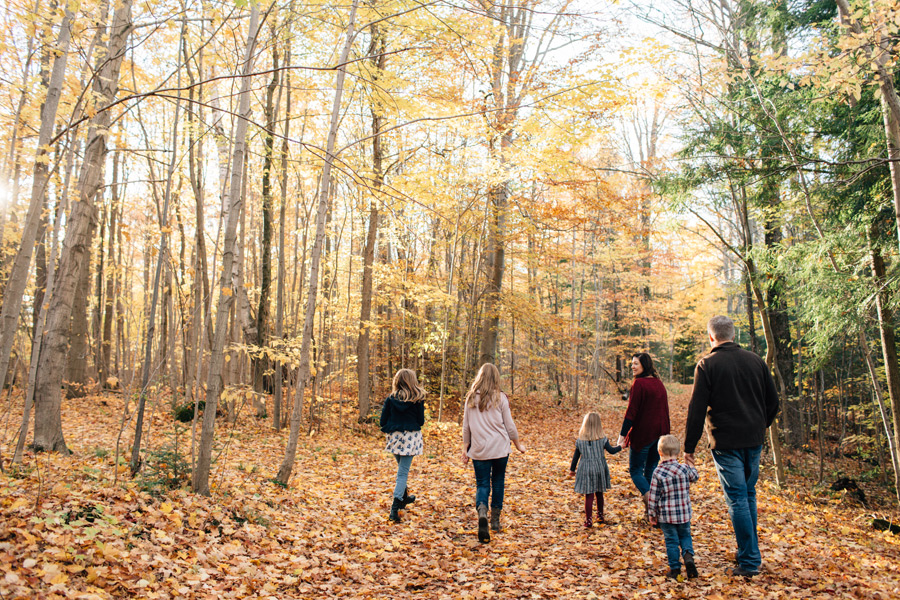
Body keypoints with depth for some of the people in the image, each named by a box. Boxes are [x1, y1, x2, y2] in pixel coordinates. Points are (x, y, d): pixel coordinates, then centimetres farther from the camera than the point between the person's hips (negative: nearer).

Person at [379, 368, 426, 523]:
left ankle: (404, 498, 42)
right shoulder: (418, 399, -7)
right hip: (411, 437, -3)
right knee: (403, 472, -2)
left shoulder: (391, 399, -1)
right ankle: (395, 508, -15)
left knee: (402, 469, 24)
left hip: (395, 437, 3)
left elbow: (383, 420, 0)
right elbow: (421, 421, -4)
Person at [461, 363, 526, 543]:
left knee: (482, 484, 4)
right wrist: (518, 445, 12)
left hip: (479, 450, 1)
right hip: (500, 448, -1)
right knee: (498, 482, 16)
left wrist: (465, 448, 13)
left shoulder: (471, 398, 1)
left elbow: (466, 426, 4)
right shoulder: (500, 398, -5)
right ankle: (495, 520, 24)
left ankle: (482, 511, -23)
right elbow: (509, 426, -1)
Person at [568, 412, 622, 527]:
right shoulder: (602, 439, -6)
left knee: (589, 495, 0)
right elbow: (611, 450, 5)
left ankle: (588, 520, -4)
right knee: (599, 493, 19)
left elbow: (576, 456, 4)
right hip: (599, 468, 1)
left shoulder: (579, 440, -4)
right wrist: (619, 447, 26)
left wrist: (572, 469, 15)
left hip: (585, 469, -1)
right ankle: (600, 515, 32)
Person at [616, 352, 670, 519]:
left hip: (643, 433, -7)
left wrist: (622, 435, -14)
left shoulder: (639, 383, -14)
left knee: (635, 470, 3)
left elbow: (631, 411, -17)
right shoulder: (659, 383, 10)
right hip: (660, 433, 7)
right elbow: (664, 410, 16)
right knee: (651, 470, 17)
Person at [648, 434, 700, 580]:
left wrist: (652, 514, 2)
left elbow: (653, 497, -9)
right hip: (684, 513, 2)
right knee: (685, 535, 21)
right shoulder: (685, 469, -8)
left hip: (666, 515, -2)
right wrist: (691, 466, 35)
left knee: (671, 540, 10)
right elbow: (695, 477, 17)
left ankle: (675, 568, 13)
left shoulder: (658, 473, -14)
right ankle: (688, 555, -3)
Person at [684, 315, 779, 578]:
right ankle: (748, 553, 26)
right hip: (754, 441, 5)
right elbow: (773, 402, 12)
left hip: (726, 443, -5)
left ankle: (750, 562, 2)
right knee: (749, 496, 17)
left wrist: (689, 446, -4)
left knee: (737, 500, -1)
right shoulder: (755, 361, 5)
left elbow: (696, 409, -10)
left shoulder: (707, 365, -9)